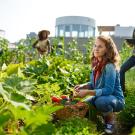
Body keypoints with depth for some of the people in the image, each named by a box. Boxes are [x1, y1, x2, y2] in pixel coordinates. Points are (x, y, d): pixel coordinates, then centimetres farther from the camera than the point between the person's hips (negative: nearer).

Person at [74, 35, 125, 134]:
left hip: (115, 99, -7)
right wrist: (83, 86, -11)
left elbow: (108, 90, -30)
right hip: (101, 96, 8)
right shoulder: (97, 64, -2)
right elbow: (94, 84, 8)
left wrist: (87, 92, -32)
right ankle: (105, 115, 21)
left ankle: (110, 122, -5)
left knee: (101, 101, -36)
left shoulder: (109, 66, -26)